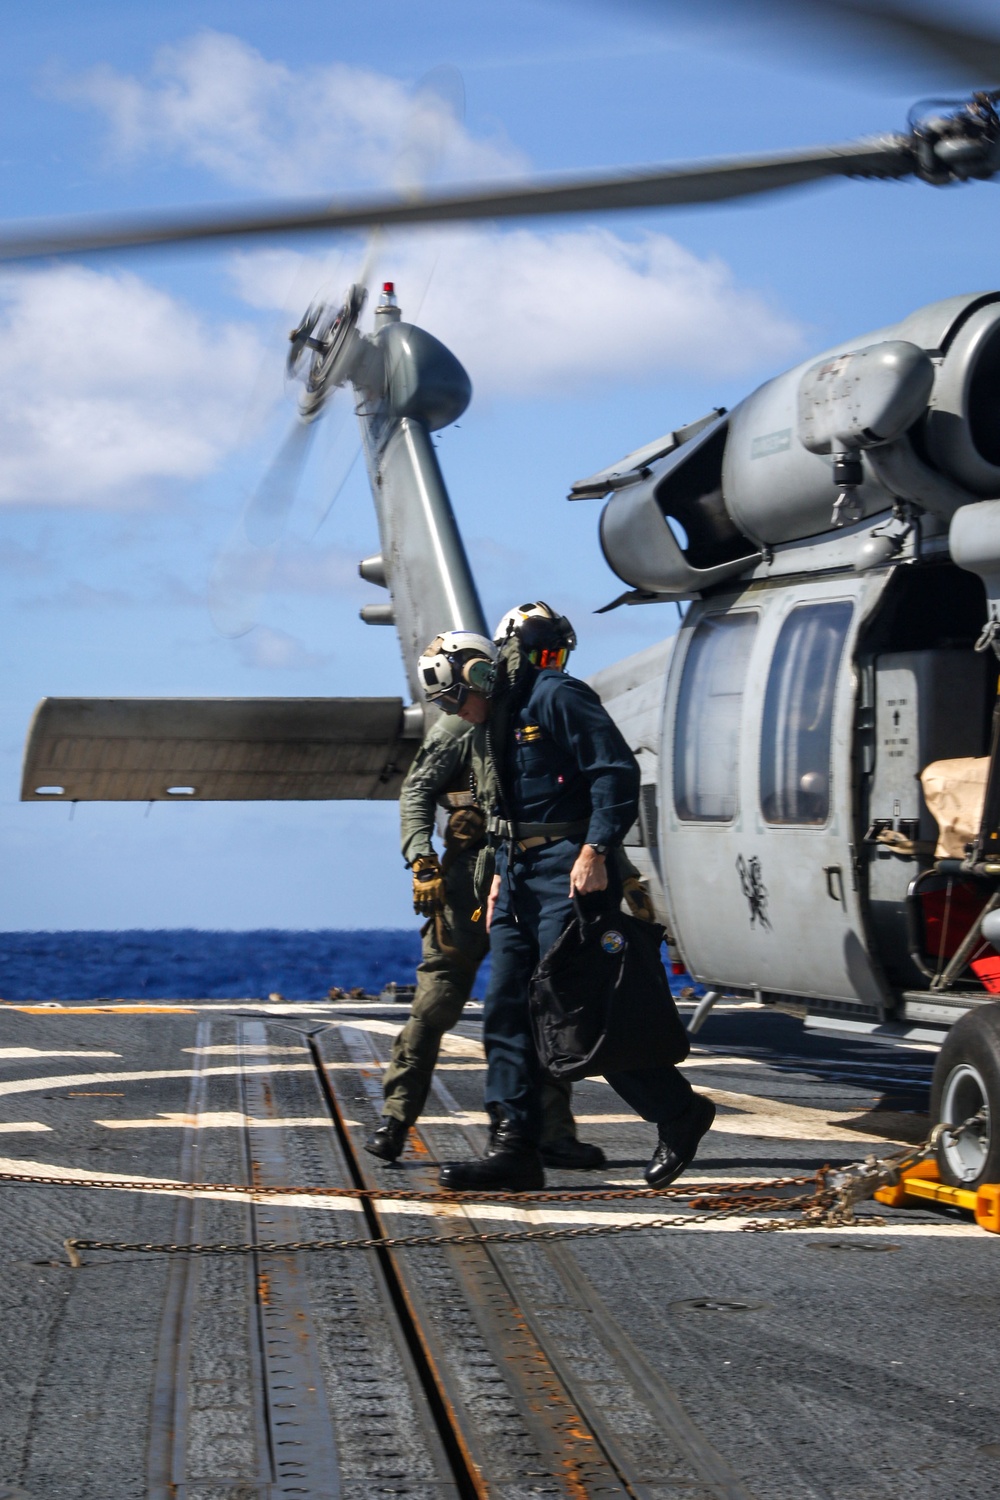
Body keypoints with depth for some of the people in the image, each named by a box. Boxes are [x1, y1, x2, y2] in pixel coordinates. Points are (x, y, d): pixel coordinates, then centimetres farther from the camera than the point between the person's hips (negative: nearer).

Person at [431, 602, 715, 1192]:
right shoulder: (509, 711, 20)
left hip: (570, 874, -10)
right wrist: (500, 875, 19)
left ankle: (680, 1112, 4)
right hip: (522, 877, 10)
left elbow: (617, 772, -18)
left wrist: (595, 851, -26)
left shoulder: (559, 697, -9)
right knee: (506, 1011, 3)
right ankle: (516, 1149, 2)